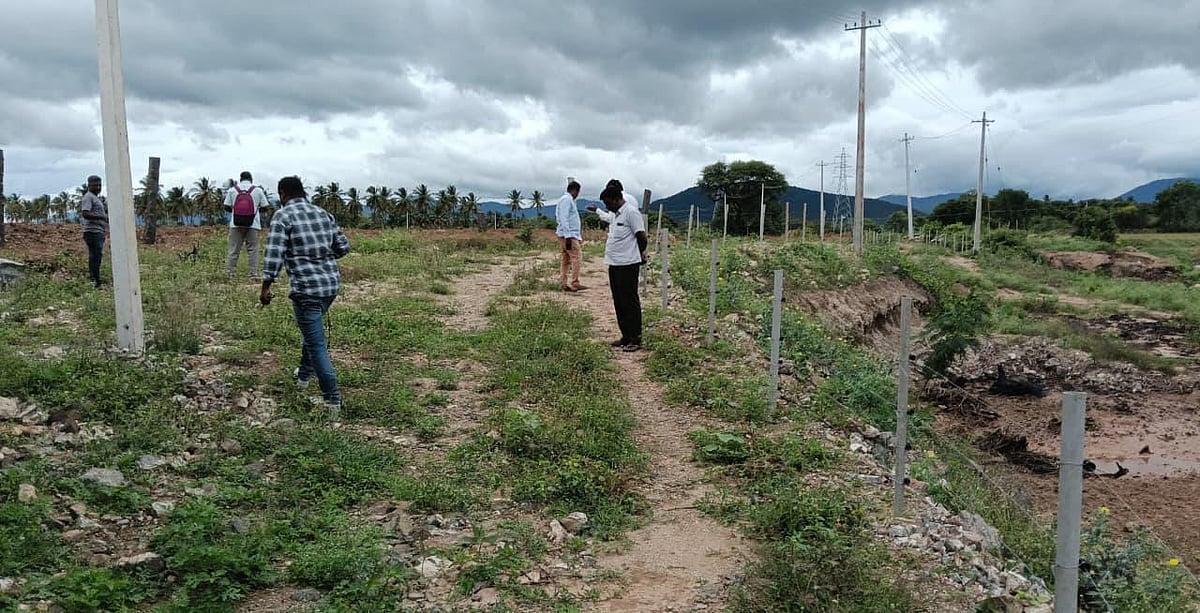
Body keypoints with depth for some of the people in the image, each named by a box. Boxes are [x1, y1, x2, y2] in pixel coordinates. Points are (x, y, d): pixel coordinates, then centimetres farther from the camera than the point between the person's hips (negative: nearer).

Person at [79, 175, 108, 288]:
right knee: (95, 256, -11)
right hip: (93, 232, -10)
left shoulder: (97, 198, 23)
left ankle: (94, 279, 17)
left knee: (97, 256, 12)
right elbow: (85, 214, -21)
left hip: (99, 232, 10)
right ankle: (95, 280, -12)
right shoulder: (88, 197, -9)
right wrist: (102, 217, -22)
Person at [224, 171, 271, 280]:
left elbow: (227, 207, 4)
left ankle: (229, 273, 4)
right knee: (252, 250, 2)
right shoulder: (258, 190, 3)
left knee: (233, 250, 5)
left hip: (236, 225, 1)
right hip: (253, 224, -1)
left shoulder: (232, 189, 6)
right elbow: (264, 207, 3)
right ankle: (254, 274, -1)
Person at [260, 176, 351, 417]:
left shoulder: (283, 216, -5)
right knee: (313, 331, 29)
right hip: (332, 283, 7)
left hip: (306, 288, -7)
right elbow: (343, 246, 14)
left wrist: (266, 286, -15)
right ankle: (304, 375, 44)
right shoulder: (323, 214, 13)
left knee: (317, 344, -1)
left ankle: (333, 399, -1)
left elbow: (274, 253, -16)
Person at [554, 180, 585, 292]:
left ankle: (563, 284, 12)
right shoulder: (567, 200, -10)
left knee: (566, 260, 10)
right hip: (569, 235, -10)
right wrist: (568, 236, -23)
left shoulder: (568, 200, 19)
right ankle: (575, 284, -12)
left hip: (569, 235, 10)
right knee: (577, 257, -11)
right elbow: (563, 219, -18)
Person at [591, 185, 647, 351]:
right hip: (614, 264, 9)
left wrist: (640, 254, 0)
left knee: (630, 302, -3)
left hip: (628, 264, -9)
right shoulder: (614, 214, 16)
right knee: (619, 302, 13)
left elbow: (641, 236, -12)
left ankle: (635, 339, 5)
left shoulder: (631, 212, -13)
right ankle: (626, 337, 23)